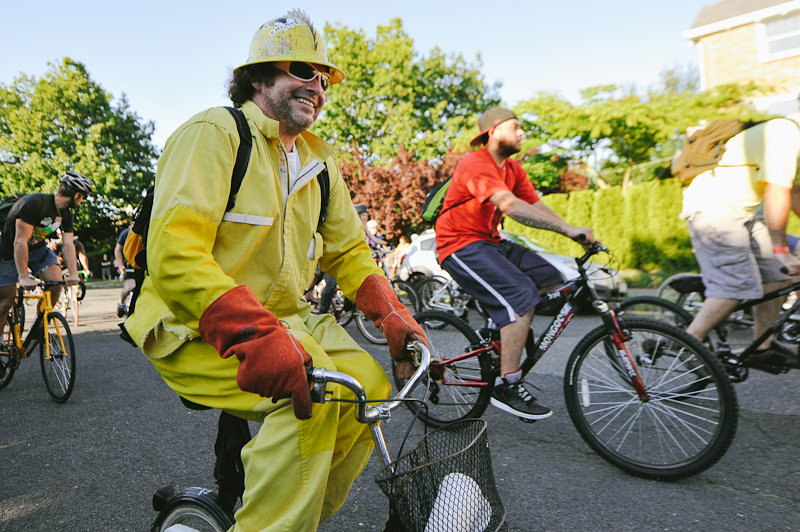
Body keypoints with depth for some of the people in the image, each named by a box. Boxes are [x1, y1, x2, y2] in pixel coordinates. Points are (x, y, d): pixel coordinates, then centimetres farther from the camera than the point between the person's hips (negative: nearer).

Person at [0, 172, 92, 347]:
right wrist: (24, 277, -34)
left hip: (37, 248, 6)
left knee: (56, 281, -15)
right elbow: (20, 242, -32)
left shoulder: (66, 213, -6)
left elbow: (68, 244, -10)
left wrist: (73, 274, -23)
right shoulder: (33, 203, -30)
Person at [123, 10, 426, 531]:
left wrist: (392, 314, -5)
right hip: (197, 328, -6)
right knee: (311, 389, -29)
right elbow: (174, 253, -25)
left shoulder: (318, 159, 11)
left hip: (284, 316, 7)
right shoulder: (214, 132, -11)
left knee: (370, 386, -12)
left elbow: (348, 250, 13)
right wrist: (256, 336, -39)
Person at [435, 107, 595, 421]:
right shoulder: (476, 165, -18)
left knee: (550, 280, -4)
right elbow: (511, 206, -33)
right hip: (461, 245, -9)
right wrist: (568, 228, -37)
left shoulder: (513, 168, 11)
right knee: (521, 294, -24)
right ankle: (506, 387, -18)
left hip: (490, 242, 9)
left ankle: (510, 339, 10)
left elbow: (537, 206, 2)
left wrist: (579, 237, -11)